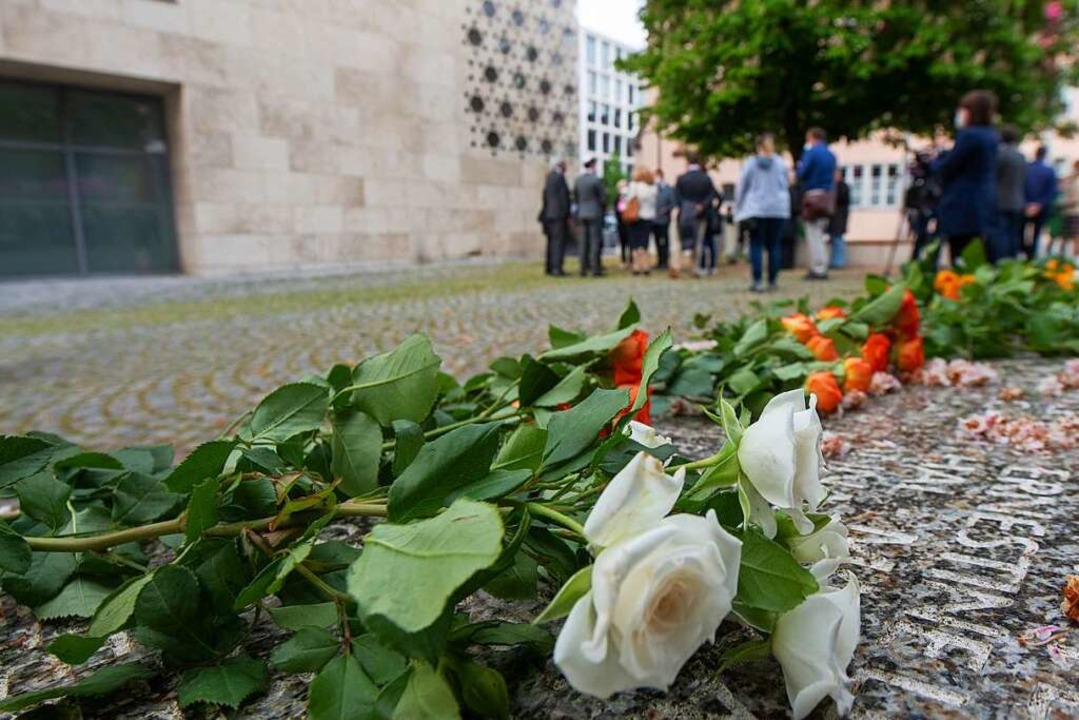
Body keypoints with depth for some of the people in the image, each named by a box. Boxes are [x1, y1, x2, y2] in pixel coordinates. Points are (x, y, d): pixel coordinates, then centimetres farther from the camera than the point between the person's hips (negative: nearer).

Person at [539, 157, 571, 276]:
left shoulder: (549, 178, 14)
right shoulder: (559, 178, -12)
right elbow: (563, 198, -15)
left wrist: (544, 214, 20)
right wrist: (567, 215, -12)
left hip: (549, 214, 9)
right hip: (559, 214, -9)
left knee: (552, 241, 12)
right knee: (559, 241, -9)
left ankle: (550, 267, 15)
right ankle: (556, 268, -12)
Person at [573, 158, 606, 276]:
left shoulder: (578, 180, 4)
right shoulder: (596, 180, -12)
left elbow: (575, 195, 9)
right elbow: (603, 197, -7)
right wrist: (603, 210, 10)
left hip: (582, 214, 5)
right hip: (595, 214, -5)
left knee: (584, 242, 8)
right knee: (595, 241, -2)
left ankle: (583, 269, 8)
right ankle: (595, 268, -3)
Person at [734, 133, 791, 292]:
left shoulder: (750, 163, 0)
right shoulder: (781, 163, 5)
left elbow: (742, 187, 2)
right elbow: (786, 186, 10)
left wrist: (738, 210, 8)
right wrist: (786, 207, 20)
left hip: (756, 209, -2)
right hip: (778, 209, 2)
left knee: (756, 245, -1)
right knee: (774, 246, 6)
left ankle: (757, 281, -9)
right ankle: (772, 281, 8)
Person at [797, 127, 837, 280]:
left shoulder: (811, 152, -10)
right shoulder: (831, 154, 13)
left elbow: (801, 173, -12)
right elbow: (833, 176, 17)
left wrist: (799, 166, 7)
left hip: (814, 195, -7)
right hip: (828, 197, 7)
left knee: (813, 234, -3)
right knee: (819, 234, 15)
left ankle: (818, 269, -5)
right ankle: (822, 267, 16)